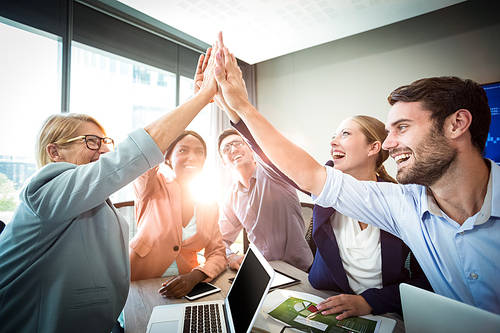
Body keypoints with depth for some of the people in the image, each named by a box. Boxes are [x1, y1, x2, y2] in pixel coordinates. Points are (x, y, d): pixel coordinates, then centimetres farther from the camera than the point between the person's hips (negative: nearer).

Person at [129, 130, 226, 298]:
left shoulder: (210, 205, 3)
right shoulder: (154, 188, -7)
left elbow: (218, 253, 0)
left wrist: (194, 277, -18)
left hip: (184, 288, 1)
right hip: (139, 285, -1)